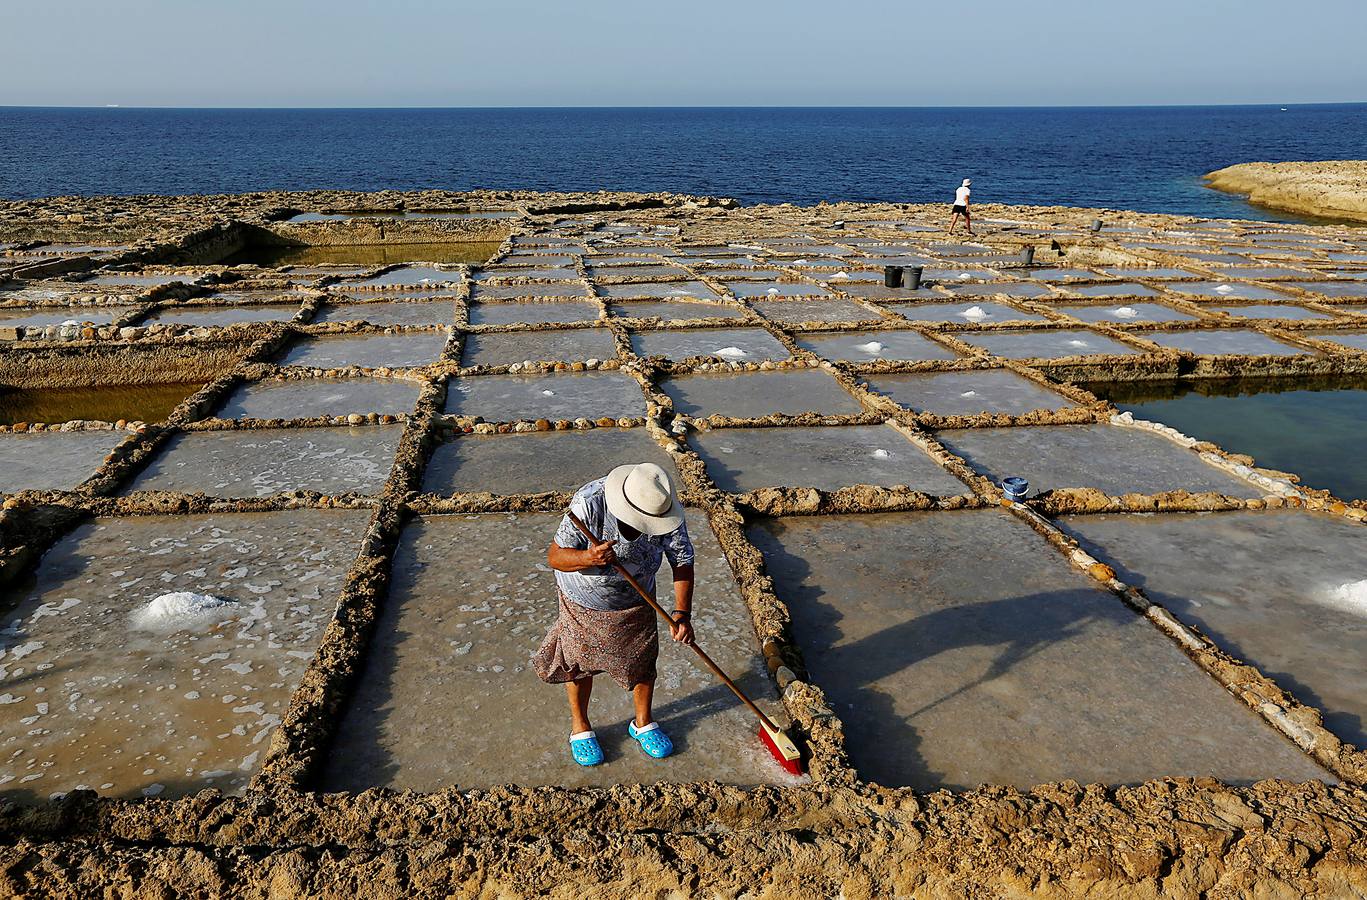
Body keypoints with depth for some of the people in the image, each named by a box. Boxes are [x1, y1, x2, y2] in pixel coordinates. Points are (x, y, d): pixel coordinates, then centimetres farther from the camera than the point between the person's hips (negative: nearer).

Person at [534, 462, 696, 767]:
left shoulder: (666, 509, -26)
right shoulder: (589, 503, -37)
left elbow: (682, 561, -16)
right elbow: (554, 556, -29)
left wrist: (682, 613, -27)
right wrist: (588, 558, -50)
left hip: (636, 602, 3)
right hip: (584, 602, -3)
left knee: (642, 662, 17)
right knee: (579, 664, 15)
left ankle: (643, 723, 44)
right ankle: (580, 726, 42)